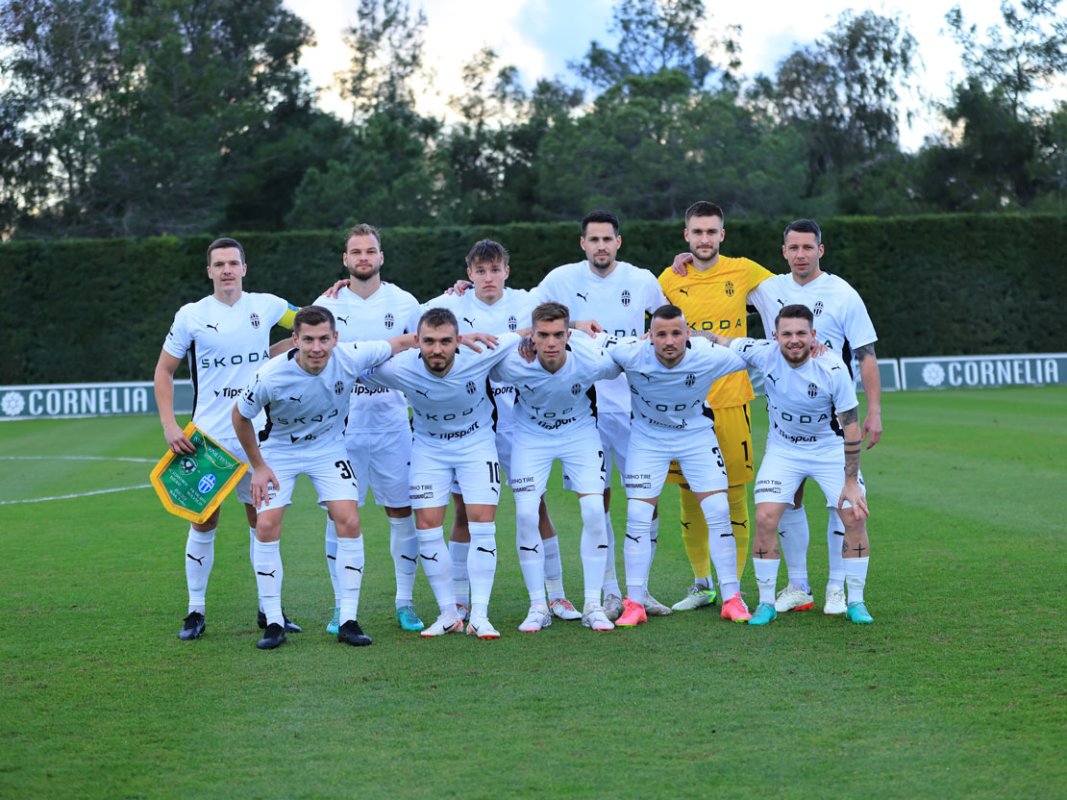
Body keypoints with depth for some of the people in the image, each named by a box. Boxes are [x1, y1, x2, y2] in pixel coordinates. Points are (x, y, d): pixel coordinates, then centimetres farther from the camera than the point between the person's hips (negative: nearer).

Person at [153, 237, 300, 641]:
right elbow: (164, 371, 4)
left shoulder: (266, 306, 4)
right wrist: (169, 426, -5)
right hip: (208, 437, -2)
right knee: (204, 522, 0)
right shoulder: (191, 316, -2)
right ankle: (196, 611, 10)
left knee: (263, 521, 7)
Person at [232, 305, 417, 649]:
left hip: (329, 448, 1)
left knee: (349, 522, -12)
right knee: (267, 526, -12)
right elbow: (239, 416, -11)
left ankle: (348, 621, -4)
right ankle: (274, 623, 0)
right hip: (279, 451, -1)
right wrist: (258, 467, -9)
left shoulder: (351, 357, -25)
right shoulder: (271, 377, -30)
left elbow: (402, 342, -7)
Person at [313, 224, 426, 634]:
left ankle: (405, 602, 14)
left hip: (392, 425, 0)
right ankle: (341, 607, 10)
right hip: (341, 426, 0)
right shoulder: (327, 304, 3)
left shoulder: (405, 303, 4)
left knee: (403, 511, 2)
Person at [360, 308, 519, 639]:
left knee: (482, 524, -11)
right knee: (427, 526, -5)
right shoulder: (399, 368, -27)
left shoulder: (479, 356, -28)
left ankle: (479, 616, -4)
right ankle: (449, 614, 8)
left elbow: (516, 337, -9)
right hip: (428, 446, 1)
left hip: (477, 442, -1)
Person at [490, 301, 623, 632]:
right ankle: (538, 606, 2)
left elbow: (623, 364, -4)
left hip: (580, 433, 0)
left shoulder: (593, 360, -29)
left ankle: (593, 605, -1)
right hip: (531, 435, 0)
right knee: (526, 514, -12)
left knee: (594, 510, -13)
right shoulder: (513, 364, -30)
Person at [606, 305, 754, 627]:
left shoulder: (709, 356, -26)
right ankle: (634, 603, 4)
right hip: (647, 437, 0)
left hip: (696, 434, 0)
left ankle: (731, 598, 6)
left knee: (719, 512, -7)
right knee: (638, 516, -7)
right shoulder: (630, 354, -28)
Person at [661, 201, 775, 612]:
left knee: (734, 494, -1)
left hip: (731, 398, -1)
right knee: (689, 496, 5)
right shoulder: (670, 278, 4)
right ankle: (701, 583, 19)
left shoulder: (743, 271, 2)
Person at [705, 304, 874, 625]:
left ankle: (856, 602, 6)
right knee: (765, 518, -13)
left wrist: (851, 483, -19)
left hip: (830, 448, -1)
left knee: (855, 517, -11)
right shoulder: (763, 353, -21)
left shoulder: (833, 369, -25)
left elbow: (851, 426, -19)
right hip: (783, 448, 1)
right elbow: (717, 341, -6)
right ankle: (766, 603, 2)